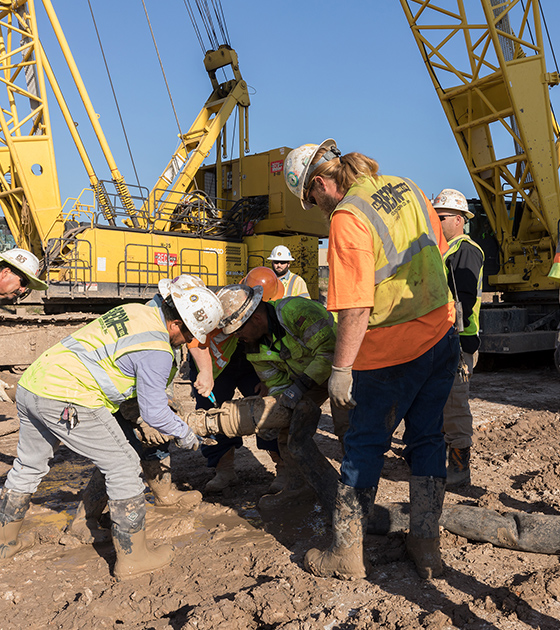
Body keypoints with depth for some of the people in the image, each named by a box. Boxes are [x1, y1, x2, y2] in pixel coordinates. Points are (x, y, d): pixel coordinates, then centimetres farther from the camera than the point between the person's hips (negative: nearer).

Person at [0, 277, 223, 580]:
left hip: (30, 383, 9)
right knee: (123, 466, 3)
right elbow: (153, 413, -7)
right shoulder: (157, 350, -13)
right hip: (67, 401, -9)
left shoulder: (134, 310, 12)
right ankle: (132, 557, 13)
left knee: (29, 465, 27)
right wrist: (185, 435, 11)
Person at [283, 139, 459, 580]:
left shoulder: (347, 218, -18)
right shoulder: (407, 188, 6)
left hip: (392, 351, -7)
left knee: (365, 445, 7)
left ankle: (347, 553, 19)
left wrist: (340, 369, -16)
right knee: (427, 440, 16)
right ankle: (426, 545, 27)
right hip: (443, 335, 8)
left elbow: (356, 307, -23)